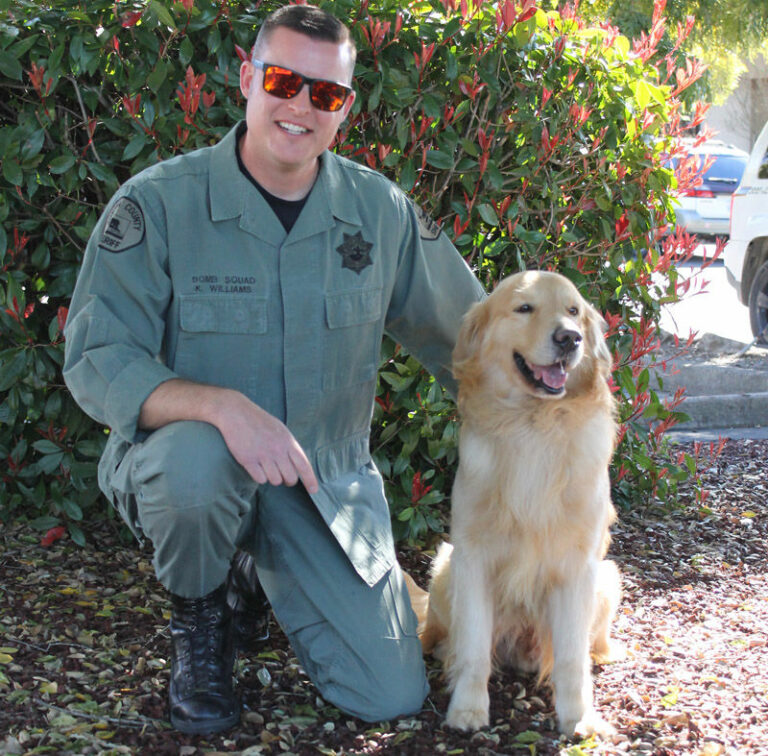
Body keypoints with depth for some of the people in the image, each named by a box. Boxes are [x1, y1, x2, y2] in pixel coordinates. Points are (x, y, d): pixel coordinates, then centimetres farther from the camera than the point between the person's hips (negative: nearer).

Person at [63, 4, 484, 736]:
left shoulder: (381, 211, -2)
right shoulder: (156, 203, -13)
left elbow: (465, 337, 12)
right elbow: (98, 360, -18)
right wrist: (222, 406, -34)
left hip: (329, 477, 3)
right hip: (185, 457, -3)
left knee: (390, 697, -5)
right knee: (196, 457, -40)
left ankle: (254, 581, 25)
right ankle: (197, 620, -4)